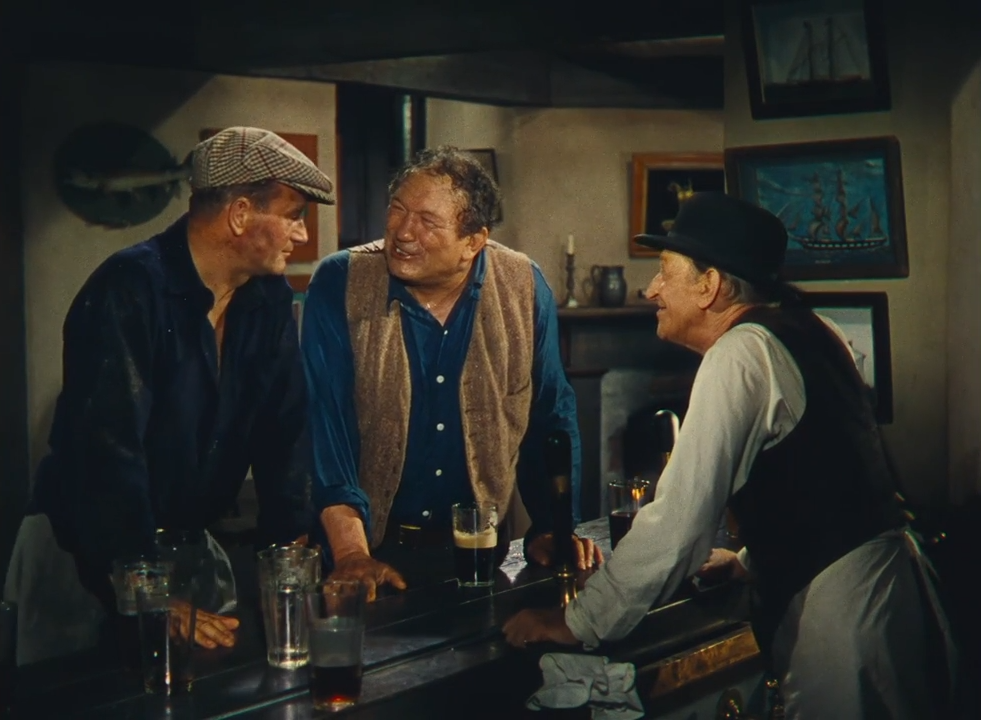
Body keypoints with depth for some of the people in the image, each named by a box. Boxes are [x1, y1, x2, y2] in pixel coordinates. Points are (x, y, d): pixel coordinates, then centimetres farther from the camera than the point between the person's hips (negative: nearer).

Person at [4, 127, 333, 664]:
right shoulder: (129, 291, -23)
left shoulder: (268, 299, 0)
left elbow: (283, 430, 1)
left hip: (188, 541, 6)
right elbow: (108, 452, -29)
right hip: (82, 553, -6)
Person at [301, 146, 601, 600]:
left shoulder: (524, 289, -2)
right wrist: (351, 554, -20)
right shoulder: (339, 285, -9)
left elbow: (550, 416, 8)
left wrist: (554, 527, 2)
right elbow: (324, 419, -13)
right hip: (376, 548, -2)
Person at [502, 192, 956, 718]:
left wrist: (577, 623, -11)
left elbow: (678, 515, -19)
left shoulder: (740, 352, -15)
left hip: (838, 604, -10)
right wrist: (749, 561, 33)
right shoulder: (801, 330, 12)